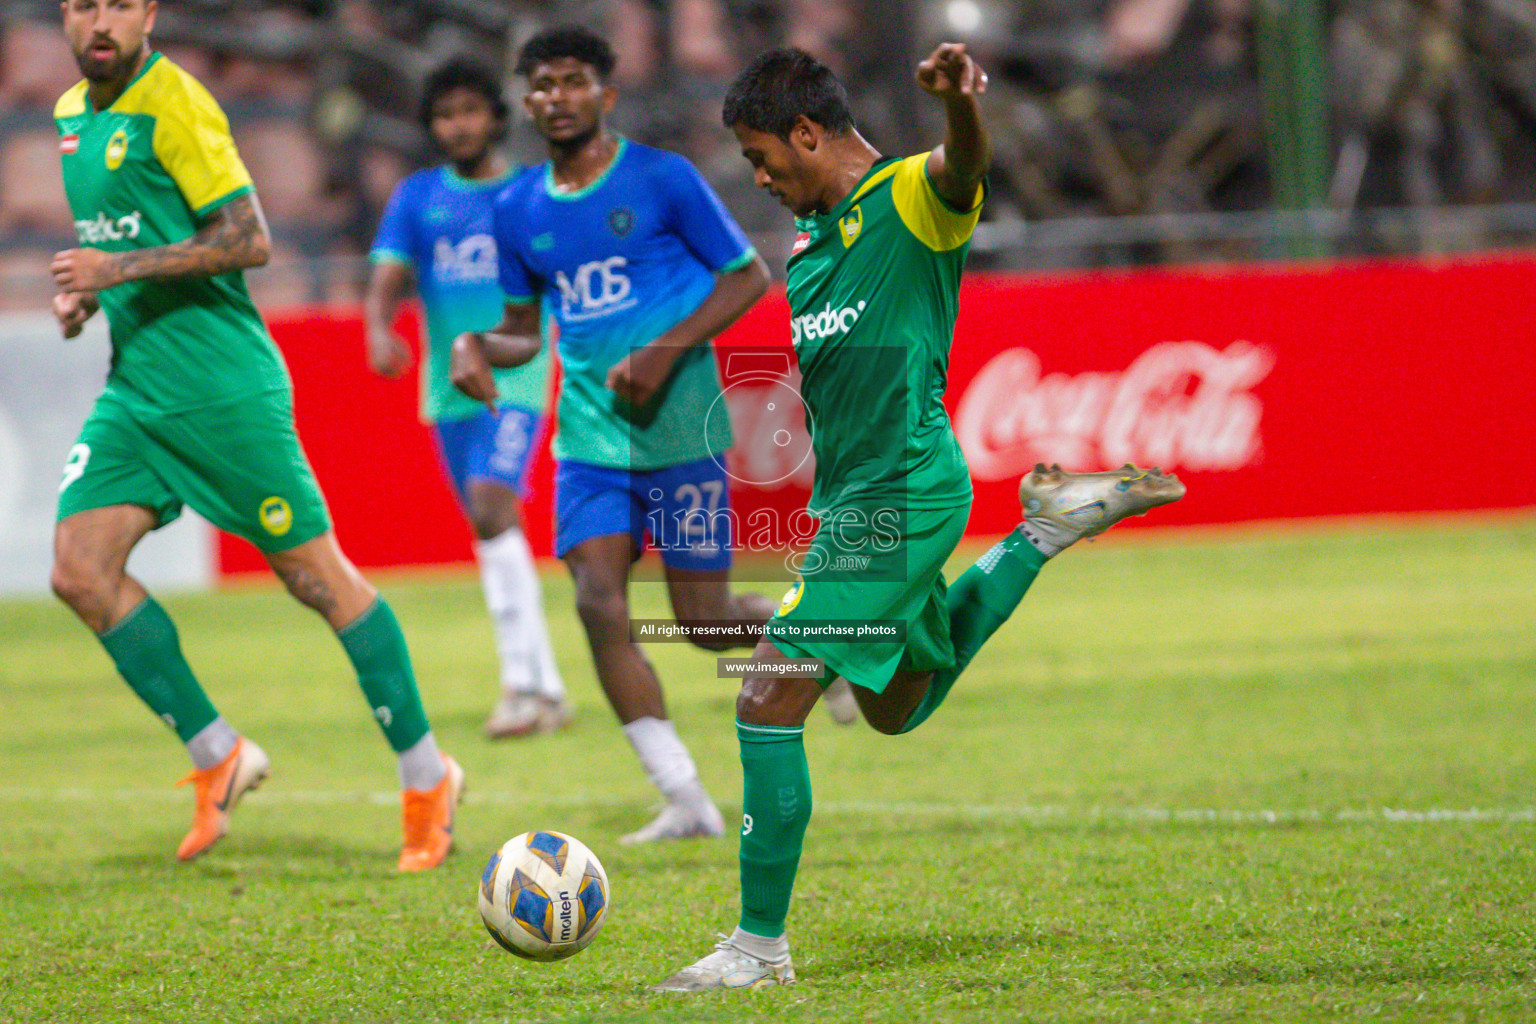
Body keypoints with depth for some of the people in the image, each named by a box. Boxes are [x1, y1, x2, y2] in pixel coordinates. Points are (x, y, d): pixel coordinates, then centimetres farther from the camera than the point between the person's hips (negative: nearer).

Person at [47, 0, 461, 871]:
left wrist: (122, 268, -21)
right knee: (80, 570, -6)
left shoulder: (173, 104, -13)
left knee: (316, 575, -2)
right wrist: (85, 293, 8)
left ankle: (427, 776, 10)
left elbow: (250, 240, -18)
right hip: (135, 387, 8)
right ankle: (218, 757, 6)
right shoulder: (72, 113, 13)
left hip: (222, 387, -8)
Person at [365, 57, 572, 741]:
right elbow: (387, 280, -4)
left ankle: (524, 681, -23)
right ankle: (546, 688, 17)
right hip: (449, 388, 4)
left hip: (516, 382, -4)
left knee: (491, 506, -22)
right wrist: (380, 334, -23)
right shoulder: (416, 197, 7)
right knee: (491, 530, 7)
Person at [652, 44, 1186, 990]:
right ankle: (1043, 533, 32)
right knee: (897, 706, 26)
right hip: (850, 496, 10)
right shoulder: (811, 239, 14)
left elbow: (962, 167, -37)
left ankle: (761, 946, -5)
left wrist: (960, 103, -57)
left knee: (769, 705, -12)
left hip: (899, 494, -10)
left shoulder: (910, 199, -13)